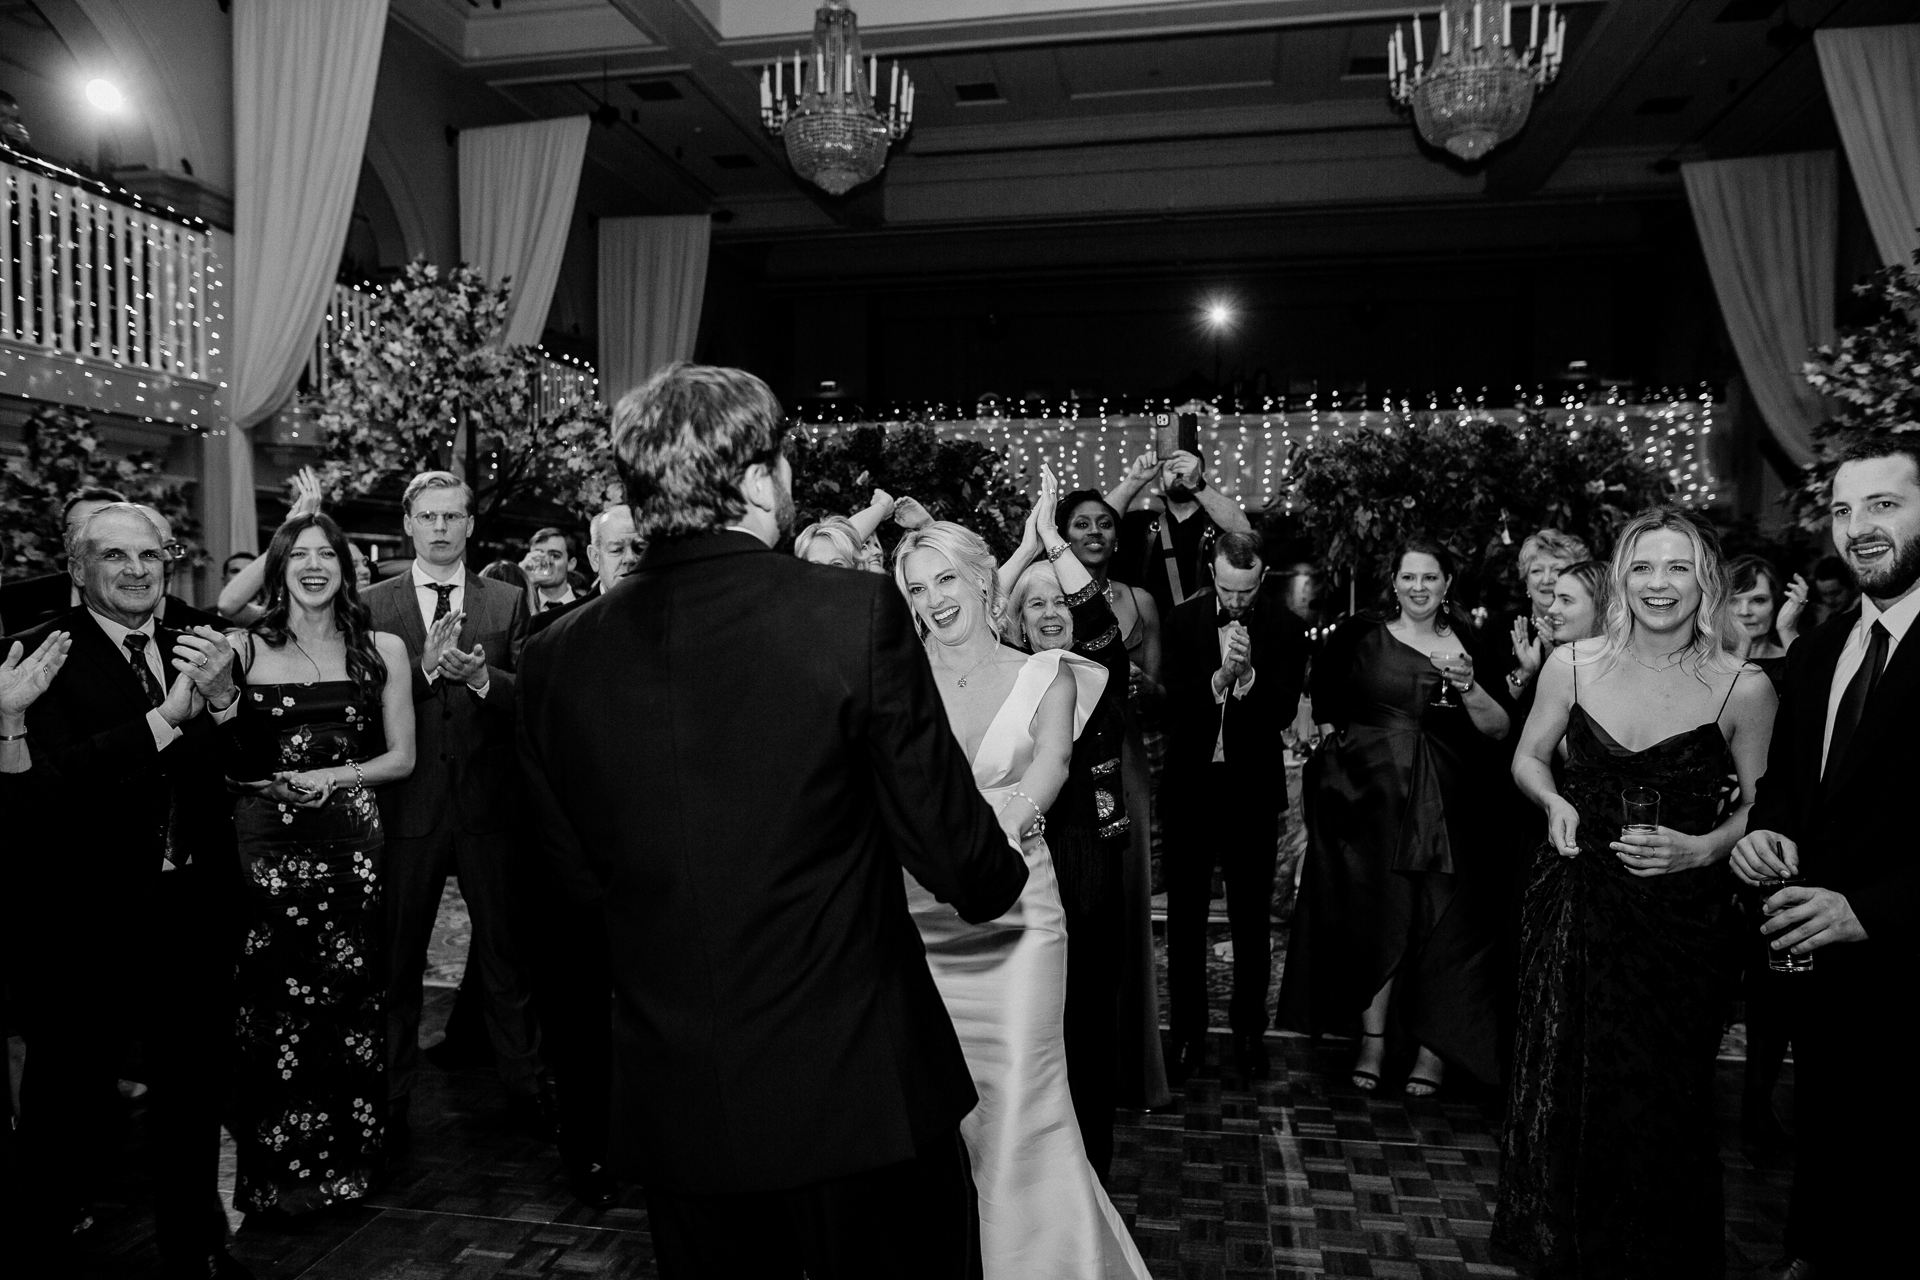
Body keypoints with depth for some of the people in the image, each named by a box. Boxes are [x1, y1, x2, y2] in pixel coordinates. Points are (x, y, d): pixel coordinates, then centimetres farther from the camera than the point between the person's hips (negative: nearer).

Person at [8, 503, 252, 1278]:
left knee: (193, 1088, 18)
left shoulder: (194, 650, 5)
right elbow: (51, 783, -21)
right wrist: (165, 716, -27)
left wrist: (222, 697, -16)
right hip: (90, 921, -5)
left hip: (194, 913, 5)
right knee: (70, 1097, 11)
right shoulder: (42, 655, -10)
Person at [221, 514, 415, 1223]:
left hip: (350, 843, 1)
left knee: (349, 1000, 4)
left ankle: (345, 1157, 22)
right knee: (269, 1003, 2)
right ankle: (275, 1173, 21)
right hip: (263, 844, -1)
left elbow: (401, 757, 8)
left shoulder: (382, 650, 6)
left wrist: (333, 777, -7)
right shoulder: (242, 648, 2)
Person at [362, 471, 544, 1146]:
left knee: (506, 951, 8)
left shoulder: (507, 601, 5)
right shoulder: (374, 604, 4)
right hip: (407, 804, 0)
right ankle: (390, 1096, 27)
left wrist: (482, 676, -20)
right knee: (396, 956, 11)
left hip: (488, 804, 0)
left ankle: (525, 1089, 21)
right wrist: (426, 666, -20)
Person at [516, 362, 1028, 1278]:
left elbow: (583, 883, 5)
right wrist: (1003, 877, 10)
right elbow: (950, 847, -12)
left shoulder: (554, 660, -5)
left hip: (673, 1110, 4)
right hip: (862, 1093, -3)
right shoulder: (858, 613, -18)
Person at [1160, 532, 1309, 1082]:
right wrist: (1220, 677, -24)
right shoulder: (1183, 620, -3)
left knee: (1252, 916, 10)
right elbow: (1174, 702, -9)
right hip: (1191, 783, 1)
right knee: (1185, 915, 7)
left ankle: (1250, 1030, 24)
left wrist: (1248, 675, -27)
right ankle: (1187, 1033, 19)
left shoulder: (1284, 628, -5)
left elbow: (1284, 711, -11)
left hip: (1253, 787, -1)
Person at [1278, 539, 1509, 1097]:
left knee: (1442, 920, 2)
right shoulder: (1360, 636, 3)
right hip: (1373, 798, -1)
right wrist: (1333, 744, -1)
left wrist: (1467, 684, -12)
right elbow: (1323, 701, 12)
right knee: (1376, 915, 3)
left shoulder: (1470, 645, 7)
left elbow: (1499, 729, 3)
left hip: (1447, 804, 1)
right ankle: (1374, 1041, 15)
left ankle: (1433, 1047, 15)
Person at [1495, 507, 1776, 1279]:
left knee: (1661, 1097, 9)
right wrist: (1554, 802, -10)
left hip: (1682, 918, -2)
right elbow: (1528, 758, 10)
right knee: (1563, 1084, 13)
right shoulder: (1572, 665, -3)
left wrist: (1704, 848, -15)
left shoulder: (1744, 688, -8)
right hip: (1574, 905, 2)